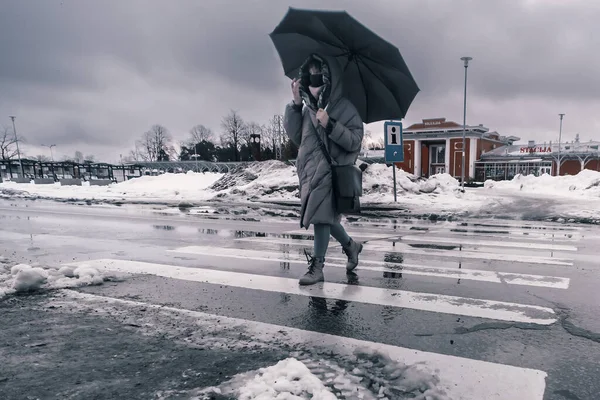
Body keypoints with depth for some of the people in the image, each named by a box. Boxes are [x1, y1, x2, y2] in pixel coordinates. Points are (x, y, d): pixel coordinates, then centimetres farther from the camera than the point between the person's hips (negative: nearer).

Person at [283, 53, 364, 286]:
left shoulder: (344, 108, -5)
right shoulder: (308, 108, 10)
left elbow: (355, 141, -10)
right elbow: (295, 136, 5)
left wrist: (330, 125, -22)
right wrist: (295, 104, -2)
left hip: (331, 169, -6)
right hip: (310, 169, 6)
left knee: (321, 214, -12)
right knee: (324, 215, 12)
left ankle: (317, 266, -6)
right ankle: (350, 246, 35)